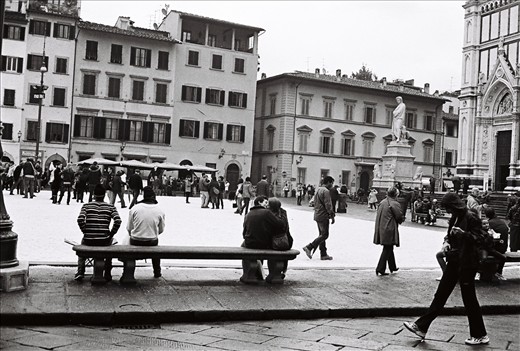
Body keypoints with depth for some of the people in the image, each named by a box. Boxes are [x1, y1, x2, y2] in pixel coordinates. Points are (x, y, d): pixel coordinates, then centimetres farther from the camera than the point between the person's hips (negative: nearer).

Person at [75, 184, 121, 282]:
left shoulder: (86, 206, 3)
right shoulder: (110, 207, 3)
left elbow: (80, 220, -12)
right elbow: (118, 221, -11)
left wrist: (86, 232, 3)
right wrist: (111, 235, 1)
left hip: (89, 240, 1)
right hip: (104, 241, 0)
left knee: (82, 243, 37)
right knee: (110, 241, 36)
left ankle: (80, 272, 26)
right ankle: (107, 274, 31)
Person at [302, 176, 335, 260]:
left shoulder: (318, 190, 15)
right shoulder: (326, 191, -15)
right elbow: (328, 205, -19)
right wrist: (332, 216, -12)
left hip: (317, 215, 10)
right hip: (323, 216, -10)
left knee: (322, 235, 12)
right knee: (324, 235, -4)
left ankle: (324, 254, 15)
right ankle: (309, 247, -8)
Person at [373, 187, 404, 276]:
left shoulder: (382, 202, 8)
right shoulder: (395, 204, -14)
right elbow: (399, 217, -13)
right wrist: (402, 219, 10)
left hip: (381, 228, 8)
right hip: (389, 230, -8)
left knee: (389, 248, 20)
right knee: (387, 249, 0)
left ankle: (392, 267, 33)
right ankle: (380, 268, -3)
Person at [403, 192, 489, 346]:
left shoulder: (471, 217, -13)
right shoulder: (454, 218, 11)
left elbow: (479, 238, -16)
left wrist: (463, 234, -30)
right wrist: (447, 242, 1)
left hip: (467, 263, -8)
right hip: (454, 261, 8)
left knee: (469, 299, 2)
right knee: (440, 294, 10)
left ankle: (480, 336, 18)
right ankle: (421, 327, 14)